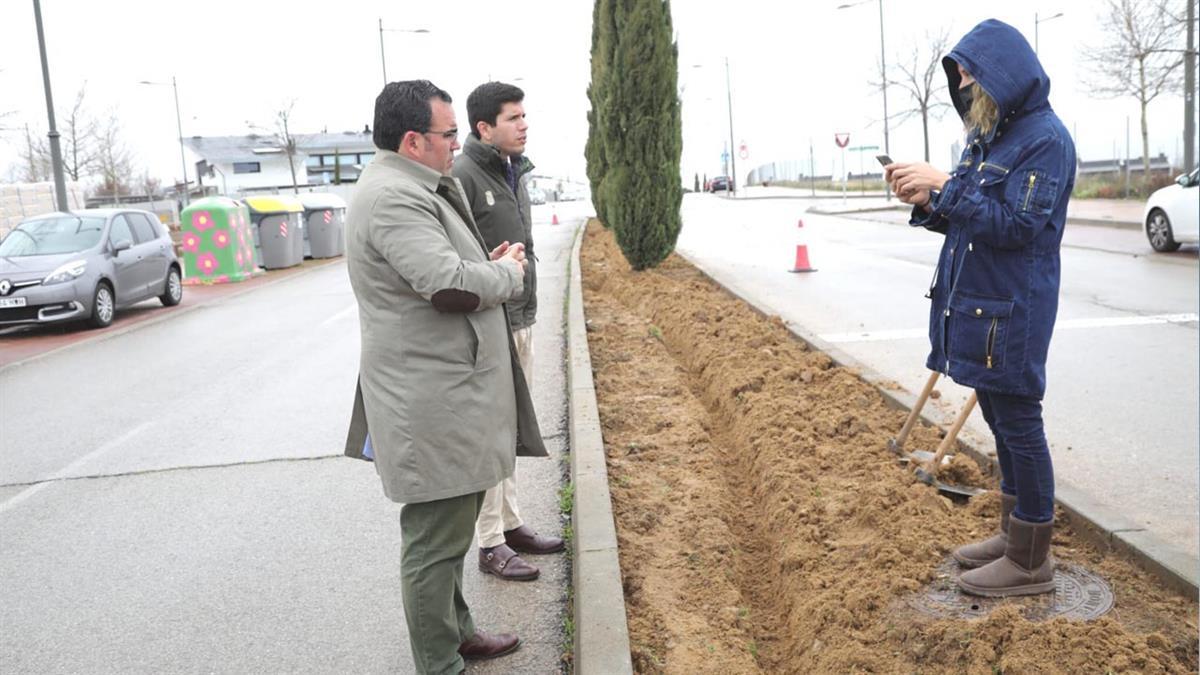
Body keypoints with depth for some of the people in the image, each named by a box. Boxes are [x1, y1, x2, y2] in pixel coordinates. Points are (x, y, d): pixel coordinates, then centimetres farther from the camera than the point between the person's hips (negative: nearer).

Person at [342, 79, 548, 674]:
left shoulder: (410, 188, 16)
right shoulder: (394, 198, -20)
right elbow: (449, 285, -29)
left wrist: (487, 267, 6)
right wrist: (507, 273, -10)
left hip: (444, 394, 12)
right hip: (433, 404, -11)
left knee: (448, 528, 23)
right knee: (435, 539, 1)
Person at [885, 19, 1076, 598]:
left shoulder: (1045, 138, -13)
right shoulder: (988, 136, 14)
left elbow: (1014, 225, -21)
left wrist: (946, 185, -20)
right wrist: (928, 202, -1)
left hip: (1011, 313, -9)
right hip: (974, 304, 9)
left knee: (1018, 425, 0)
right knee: (1000, 421, 16)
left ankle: (1030, 562, 12)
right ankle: (1013, 534, 31)